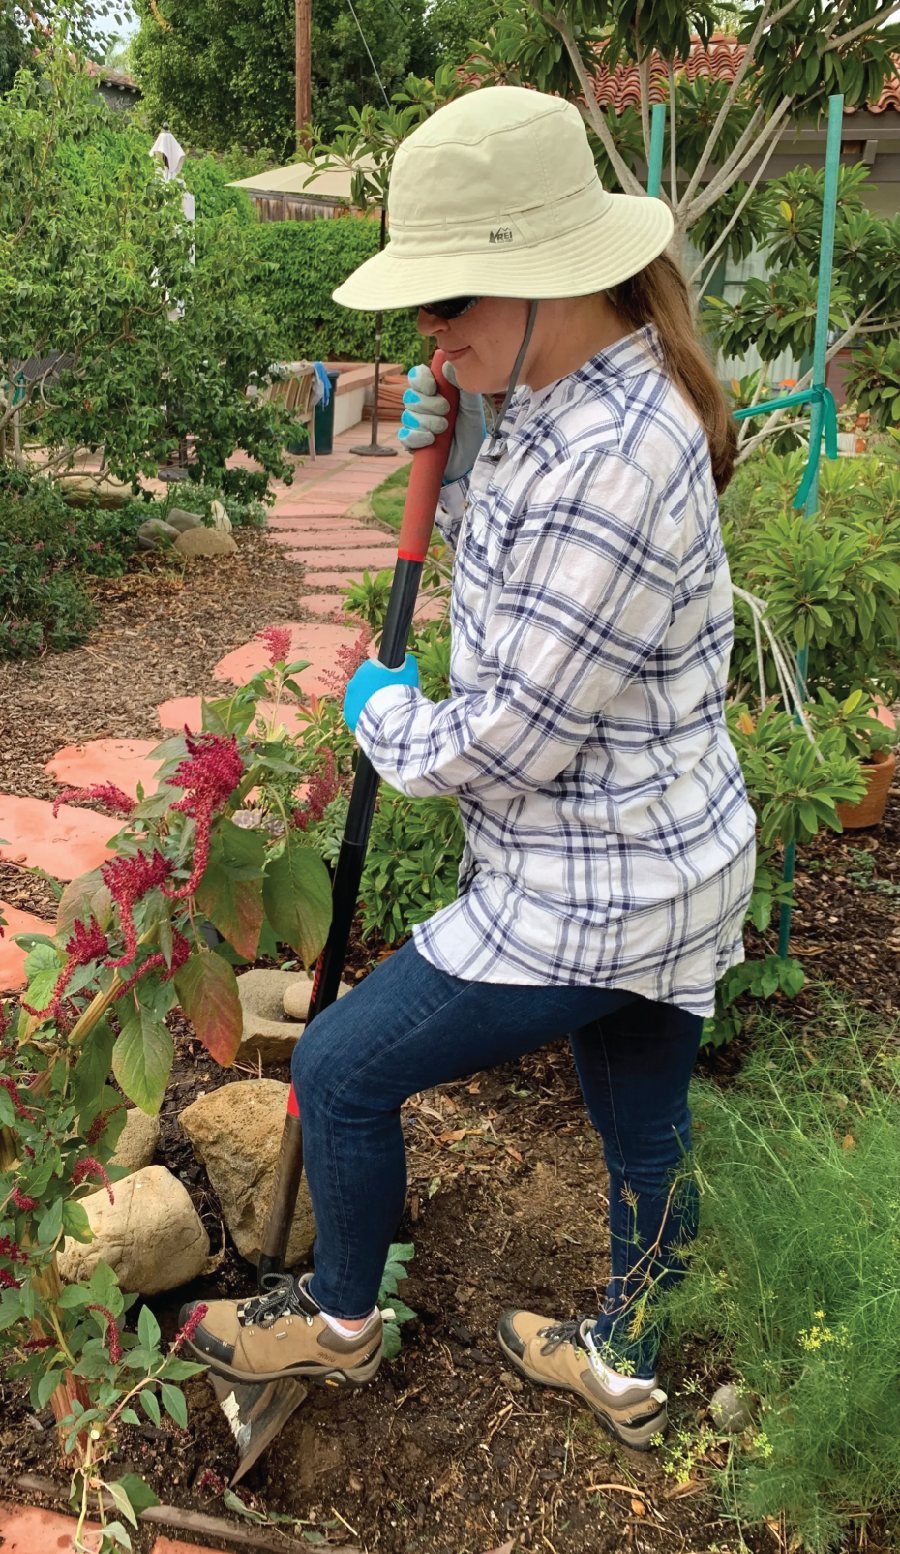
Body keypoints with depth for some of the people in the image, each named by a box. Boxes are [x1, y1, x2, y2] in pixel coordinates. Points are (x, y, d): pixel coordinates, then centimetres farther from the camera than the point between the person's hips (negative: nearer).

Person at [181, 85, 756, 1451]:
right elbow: (512, 562, 17)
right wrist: (451, 455, 1)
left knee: (342, 1068, 6)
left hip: (596, 898, -9)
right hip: (654, 869, 9)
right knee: (647, 1135, 25)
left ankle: (338, 1323, 33)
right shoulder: (564, 398, 2)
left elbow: (511, 740, -25)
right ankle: (629, 1370, 48)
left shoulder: (613, 464, -30)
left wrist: (385, 715, -5)